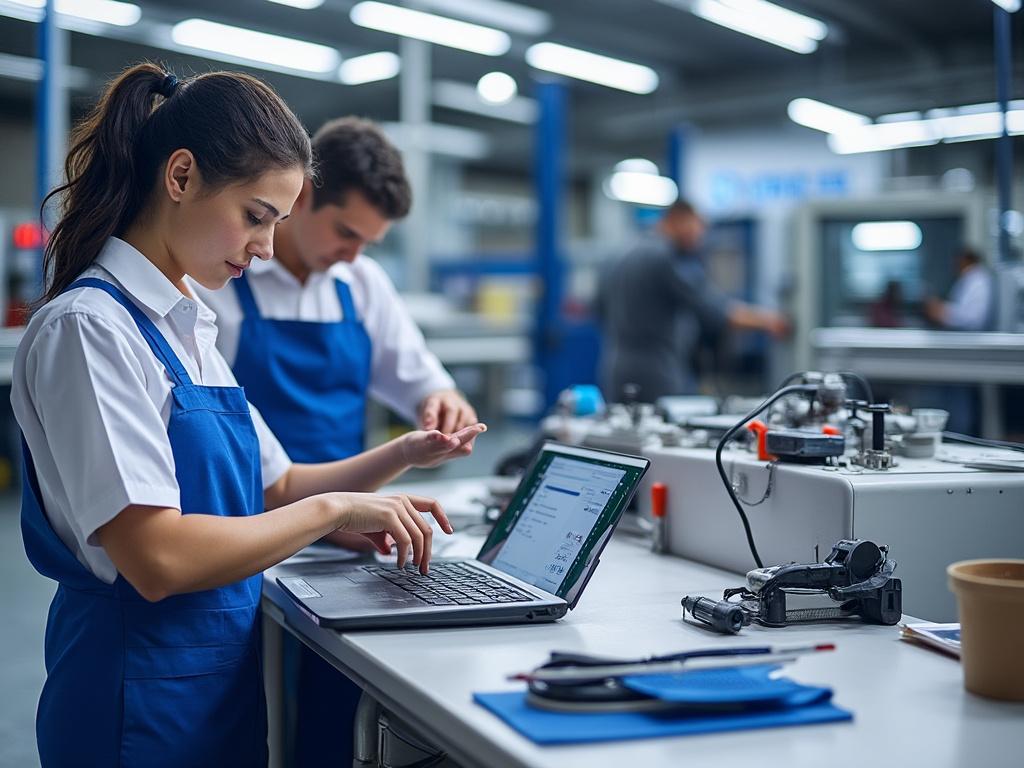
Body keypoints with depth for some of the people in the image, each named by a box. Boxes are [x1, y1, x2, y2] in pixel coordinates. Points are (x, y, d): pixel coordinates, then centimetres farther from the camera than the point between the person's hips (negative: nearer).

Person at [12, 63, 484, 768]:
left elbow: (273, 486, 14)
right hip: (143, 691, -9)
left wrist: (402, 456, 0)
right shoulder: (88, 327, -19)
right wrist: (334, 509, -18)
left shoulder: (190, 326, 9)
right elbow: (158, 558, -27)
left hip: (226, 679, 9)